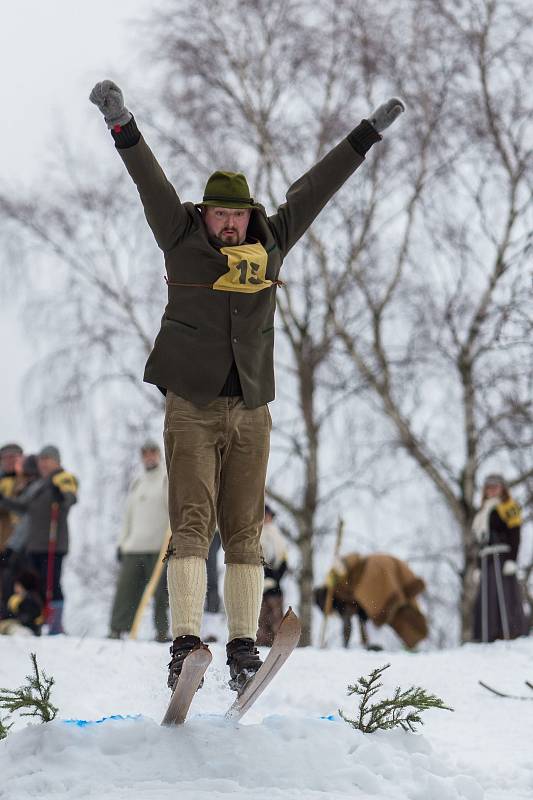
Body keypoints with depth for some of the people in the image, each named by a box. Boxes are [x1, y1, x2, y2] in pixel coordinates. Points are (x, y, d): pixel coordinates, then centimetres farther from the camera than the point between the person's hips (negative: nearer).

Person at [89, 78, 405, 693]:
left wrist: (369, 134, 21)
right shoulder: (182, 240, 4)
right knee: (193, 524, -12)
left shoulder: (271, 245, 11)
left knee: (244, 532, 2)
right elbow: (151, 182, -5)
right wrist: (122, 125, -16)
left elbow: (313, 189, 16)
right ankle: (185, 643, -17)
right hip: (192, 410, -3)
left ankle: (243, 647, 4)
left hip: (250, 413, 3)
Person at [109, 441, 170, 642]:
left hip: (159, 547, -5)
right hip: (134, 548, 5)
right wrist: (122, 542, 18)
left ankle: (162, 630, 1)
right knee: (125, 588, -1)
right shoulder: (137, 484, 22)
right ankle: (117, 629, 2)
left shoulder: (168, 479, 4)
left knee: (161, 591, -4)